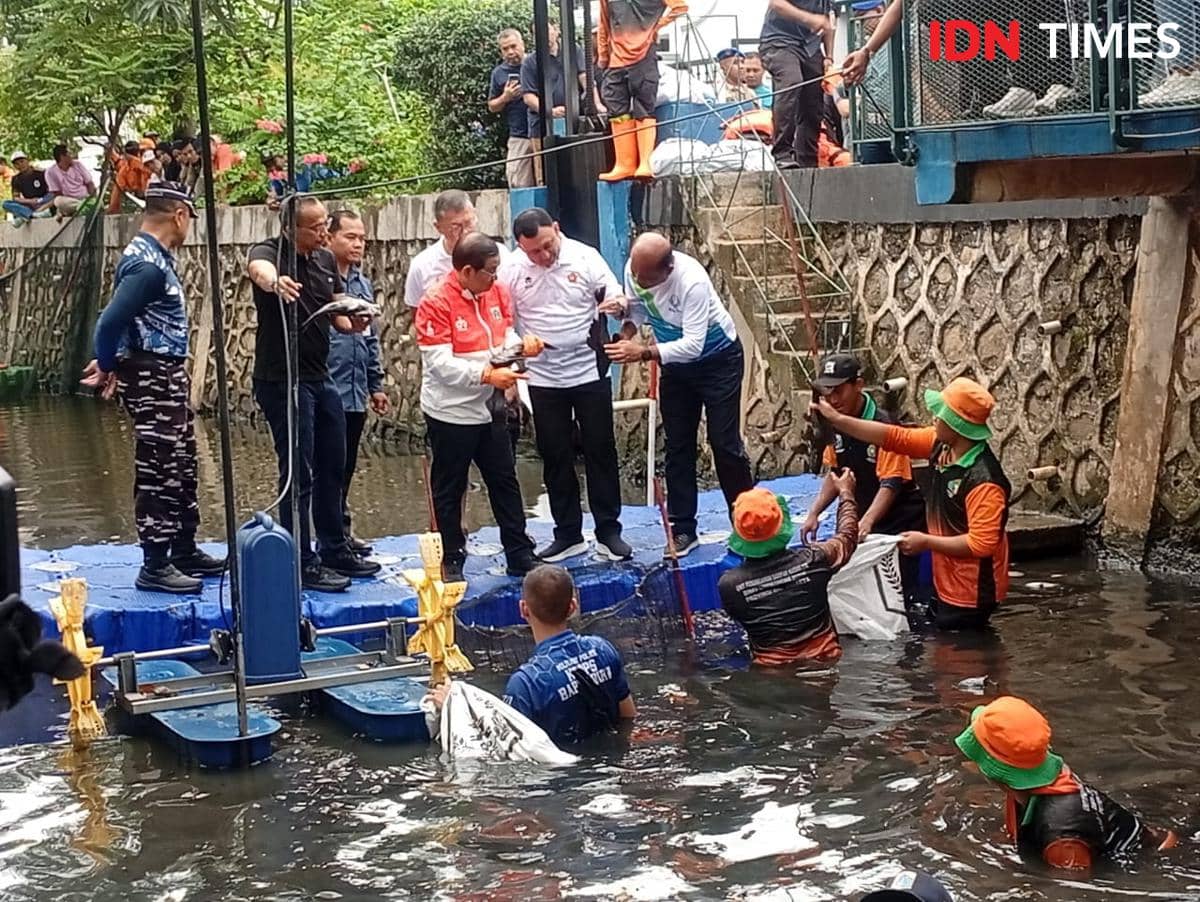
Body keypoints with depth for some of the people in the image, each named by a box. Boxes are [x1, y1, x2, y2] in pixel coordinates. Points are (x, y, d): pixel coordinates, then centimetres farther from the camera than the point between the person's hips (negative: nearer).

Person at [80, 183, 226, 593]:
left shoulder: (152, 256, 12)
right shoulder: (147, 264, -20)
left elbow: (118, 319, 17)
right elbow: (111, 320, -26)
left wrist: (110, 363, 10)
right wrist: (108, 367, -11)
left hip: (169, 376, 10)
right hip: (150, 379, -10)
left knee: (182, 466, 17)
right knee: (157, 472, -4)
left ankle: (184, 551, 28)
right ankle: (155, 566, 2)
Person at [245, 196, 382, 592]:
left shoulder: (326, 260, 10)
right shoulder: (271, 252, -13)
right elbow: (259, 268, -38)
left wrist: (353, 322, -7)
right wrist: (274, 281, -62)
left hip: (320, 377, 8)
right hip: (281, 379, -8)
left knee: (332, 467, 16)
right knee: (298, 474, -5)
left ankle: (334, 550, 30)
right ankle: (302, 564, 2)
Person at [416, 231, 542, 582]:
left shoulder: (496, 291, 1)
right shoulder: (436, 303, -19)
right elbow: (441, 363, -23)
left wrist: (521, 343, -12)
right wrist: (487, 375, -29)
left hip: (488, 409, 7)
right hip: (450, 412, -6)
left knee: (505, 482, 13)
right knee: (449, 490, 7)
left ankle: (519, 555, 23)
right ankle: (451, 561, 19)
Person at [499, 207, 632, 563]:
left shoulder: (585, 257, -8)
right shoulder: (512, 270, -5)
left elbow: (616, 298, -4)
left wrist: (617, 302, -28)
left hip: (590, 372, -1)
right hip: (544, 379, 1)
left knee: (601, 451, 5)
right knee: (555, 457, 8)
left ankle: (608, 532, 15)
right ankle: (568, 535, 19)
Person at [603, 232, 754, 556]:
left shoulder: (692, 281, -36)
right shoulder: (634, 269, -17)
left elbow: (693, 345, -37)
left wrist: (643, 353, -43)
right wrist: (623, 307, -21)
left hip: (717, 359, -6)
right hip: (676, 362, 6)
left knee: (724, 443, -4)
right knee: (678, 446, 5)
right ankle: (683, 529, 11)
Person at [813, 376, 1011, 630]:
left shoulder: (984, 480, -30)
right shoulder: (942, 445, -5)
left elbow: (982, 544, -31)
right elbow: (893, 437, 4)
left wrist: (926, 542, -22)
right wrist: (836, 419, 0)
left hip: (970, 594, -9)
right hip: (945, 584, 9)